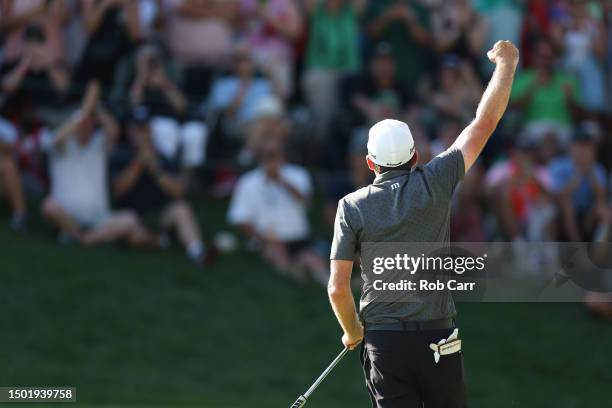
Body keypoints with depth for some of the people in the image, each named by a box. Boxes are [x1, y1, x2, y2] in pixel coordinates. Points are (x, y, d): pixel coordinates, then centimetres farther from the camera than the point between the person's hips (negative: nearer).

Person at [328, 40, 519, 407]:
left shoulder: (353, 207, -1)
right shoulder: (434, 184, -4)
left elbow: (338, 288, -3)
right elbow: (485, 122, 3)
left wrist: (352, 330, 16)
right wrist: (507, 64, 15)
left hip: (383, 343, 1)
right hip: (437, 336, -1)